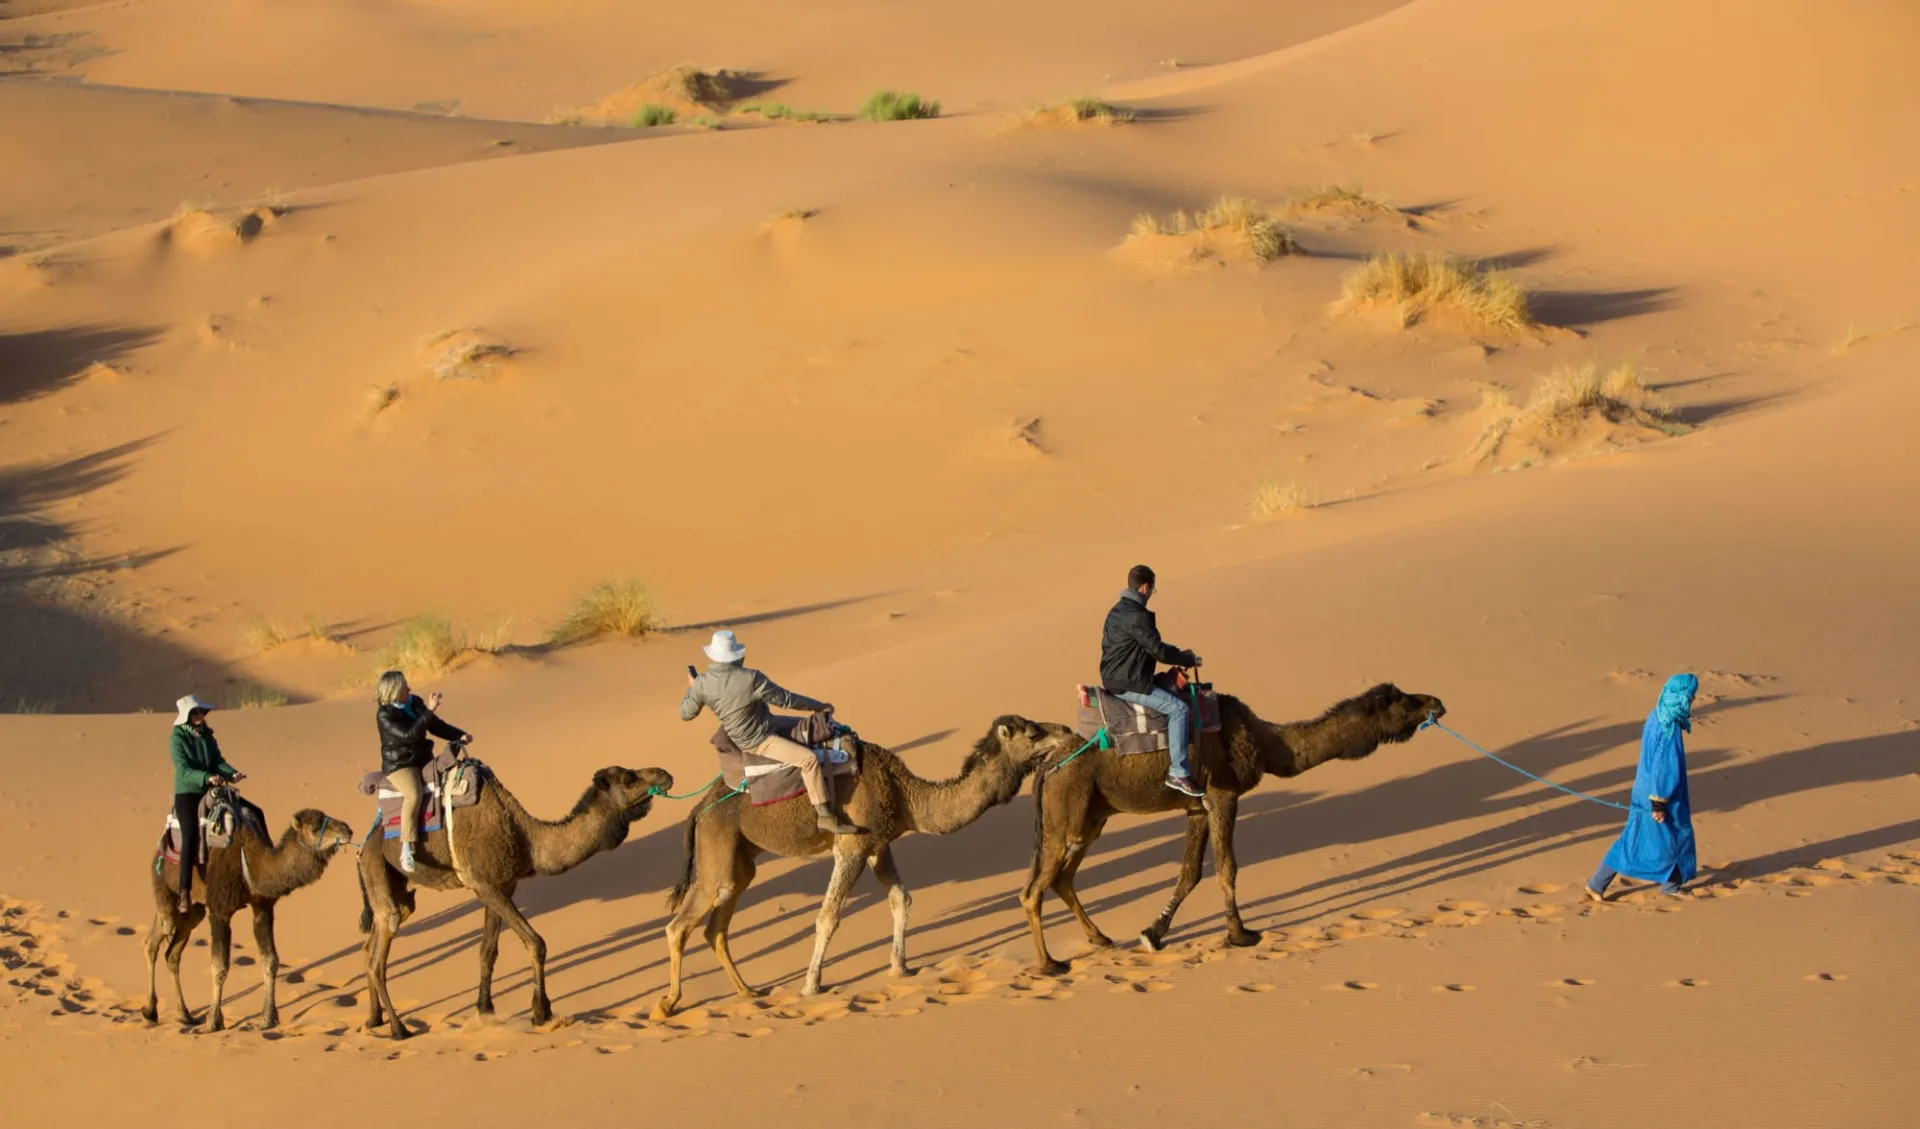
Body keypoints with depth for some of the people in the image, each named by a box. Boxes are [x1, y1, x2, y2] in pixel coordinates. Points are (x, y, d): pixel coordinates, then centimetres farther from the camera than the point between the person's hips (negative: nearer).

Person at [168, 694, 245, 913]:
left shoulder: (207, 736, 13)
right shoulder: (178, 739, -5)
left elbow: (218, 761, 6)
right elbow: (185, 770, -15)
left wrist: (232, 773, -14)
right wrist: (207, 778, -30)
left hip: (209, 793, 6)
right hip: (186, 793, -6)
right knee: (191, 835, -24)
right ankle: (185, 892, -27)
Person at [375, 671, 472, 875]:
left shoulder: (415, 703, 3)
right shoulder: (384, 716, -17)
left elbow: (437, 726, 10)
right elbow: (409, 734, -28)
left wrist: (460, 735, -4)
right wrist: (429, 711, -28)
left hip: (423, 760, 8)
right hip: (399, 765, -7)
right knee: (414, 793, -36)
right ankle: (406, 849, -38)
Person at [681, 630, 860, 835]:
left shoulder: (702, 684, -10)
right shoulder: (750, 680, -26)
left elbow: (686, 714, 2)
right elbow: (786, 699, -16)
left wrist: (691, 688, 20)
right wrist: (819, 706, -3)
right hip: (759, 741, -8)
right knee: (809, 759, -18)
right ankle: (825, 815, -24)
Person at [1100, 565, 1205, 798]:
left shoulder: (1118, 611, 14)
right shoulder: (1136, 616, -20)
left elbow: (1149, 645, 24)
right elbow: (1158, 650, -20)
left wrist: (1178, 653, 16)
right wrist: (1189, 660, -5)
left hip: (1114, 679, 11)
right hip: (1127, 684, -11)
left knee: (1171, 692, 30)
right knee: (1178, 709, -16)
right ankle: (1178, 773, -18)